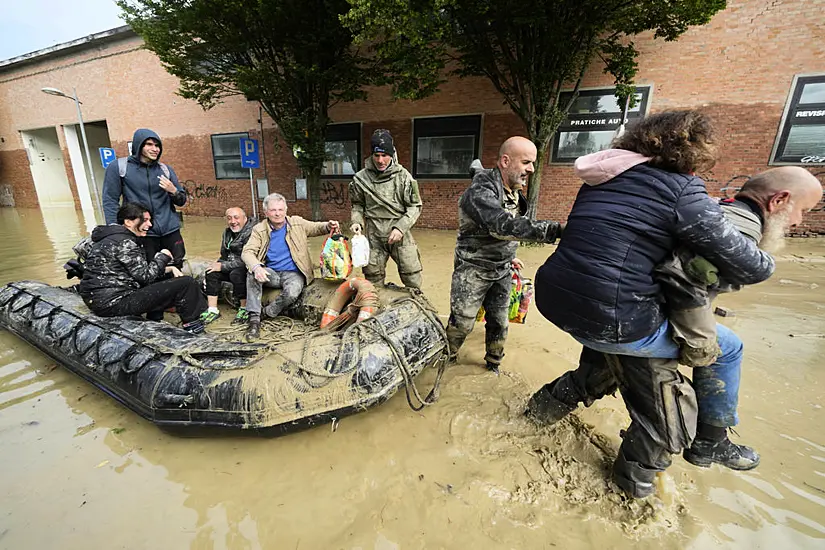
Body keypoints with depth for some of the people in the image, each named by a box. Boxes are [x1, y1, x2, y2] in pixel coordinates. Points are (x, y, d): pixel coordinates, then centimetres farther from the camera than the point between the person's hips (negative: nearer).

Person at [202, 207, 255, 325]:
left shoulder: (251, 232, -19)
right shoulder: (227, 232, 11)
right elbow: (225, 255, 23)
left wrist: (222, 266, -18)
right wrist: (217, 263, 1)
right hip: (232, 267, 9)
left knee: (236, 274, -34)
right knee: (211, 272, -8)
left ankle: (245, 309, -16)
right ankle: (213, 310, -2)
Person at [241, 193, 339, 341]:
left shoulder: (297, 223, 3)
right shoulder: (259, 229, 1)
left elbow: (316, 227, 14)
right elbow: (247, 252, -9)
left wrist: (329, 226, -13)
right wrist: (256, 267, -32)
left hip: (293, 273, -1)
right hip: (271, 273, 1)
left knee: (292, 293, -34)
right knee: (252, 274, -31)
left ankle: (266, 314, -7)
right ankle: (254, 319, -23)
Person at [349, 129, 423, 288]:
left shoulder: (403, 176, -4)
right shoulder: (361, 178, -1)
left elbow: (415, 207, -2)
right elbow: (357, 205, 13)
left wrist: (400, 228, -15)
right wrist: (357, 222, -7)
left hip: (400, 235, -1)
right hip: (374, 237, 1)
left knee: (413, 280, 5)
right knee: (373, 282, 11)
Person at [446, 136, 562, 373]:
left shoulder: (514, 192, 6)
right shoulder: (480, 191, -23)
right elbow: (503, 225, -39)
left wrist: (509, 256, 19)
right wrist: (554, 230, -42)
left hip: (502, 271, 8)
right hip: (473, 270, -7)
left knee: (499, 321, 14)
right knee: (461, 322, 1)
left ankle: (493, 361, 36)